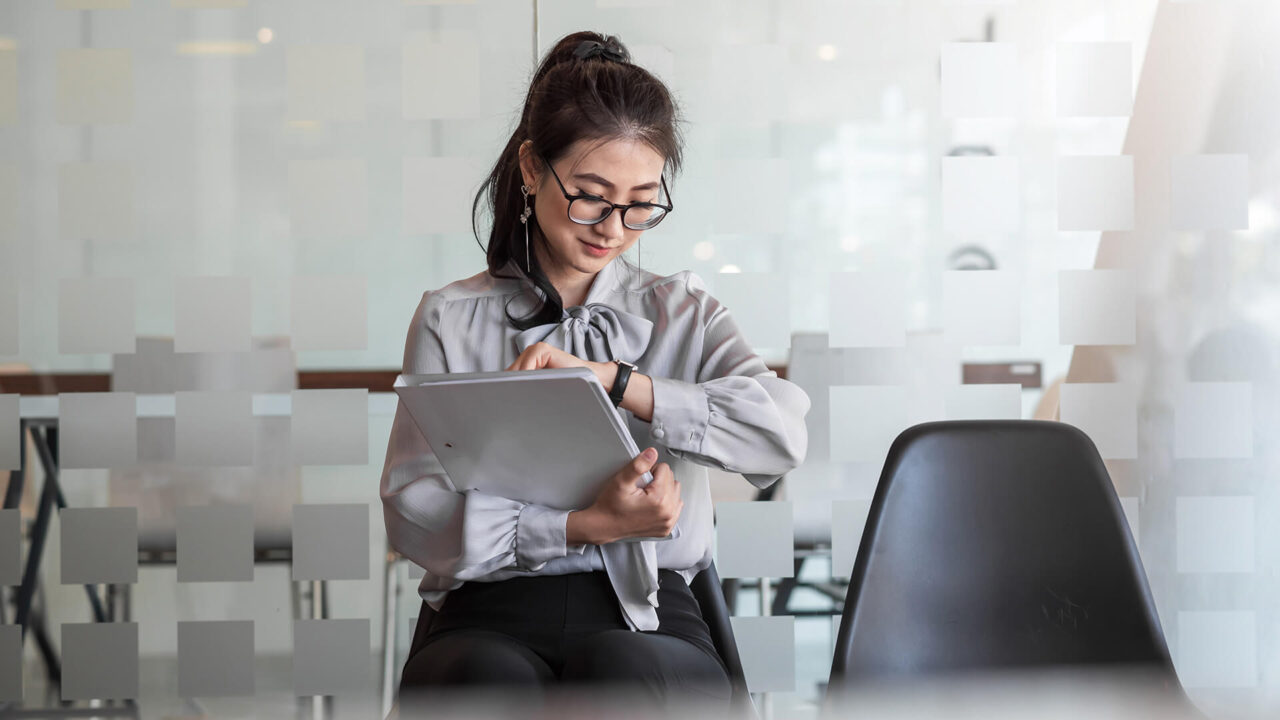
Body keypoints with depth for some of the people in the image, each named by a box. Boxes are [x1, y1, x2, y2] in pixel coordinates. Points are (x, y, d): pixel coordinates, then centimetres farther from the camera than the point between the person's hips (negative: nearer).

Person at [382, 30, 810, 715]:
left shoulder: (683, 312, 16)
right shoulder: (449, 318, 12)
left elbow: (781, 431, -4)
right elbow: (412, 511, 0)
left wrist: (609, 379, -10)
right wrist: (585, 526, -12)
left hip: (645, 616, 1)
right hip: (487, 618, 0)